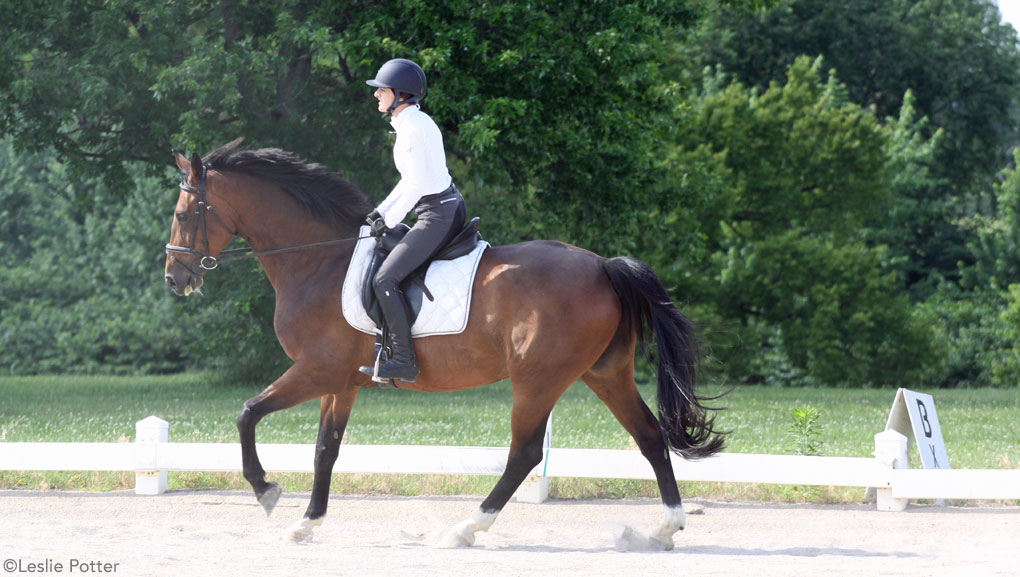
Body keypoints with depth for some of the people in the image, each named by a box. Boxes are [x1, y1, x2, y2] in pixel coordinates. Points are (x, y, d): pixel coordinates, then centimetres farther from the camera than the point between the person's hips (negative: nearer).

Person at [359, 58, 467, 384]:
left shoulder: (411, 127, -15)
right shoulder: (413, 122, 15)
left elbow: (418, 183, -20)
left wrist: (389, 221, -13)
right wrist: (382, 211, 16)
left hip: (438, 215, -11)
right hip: (450, 209, 11)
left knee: (385, 280, -15)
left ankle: (404, 360, -17)